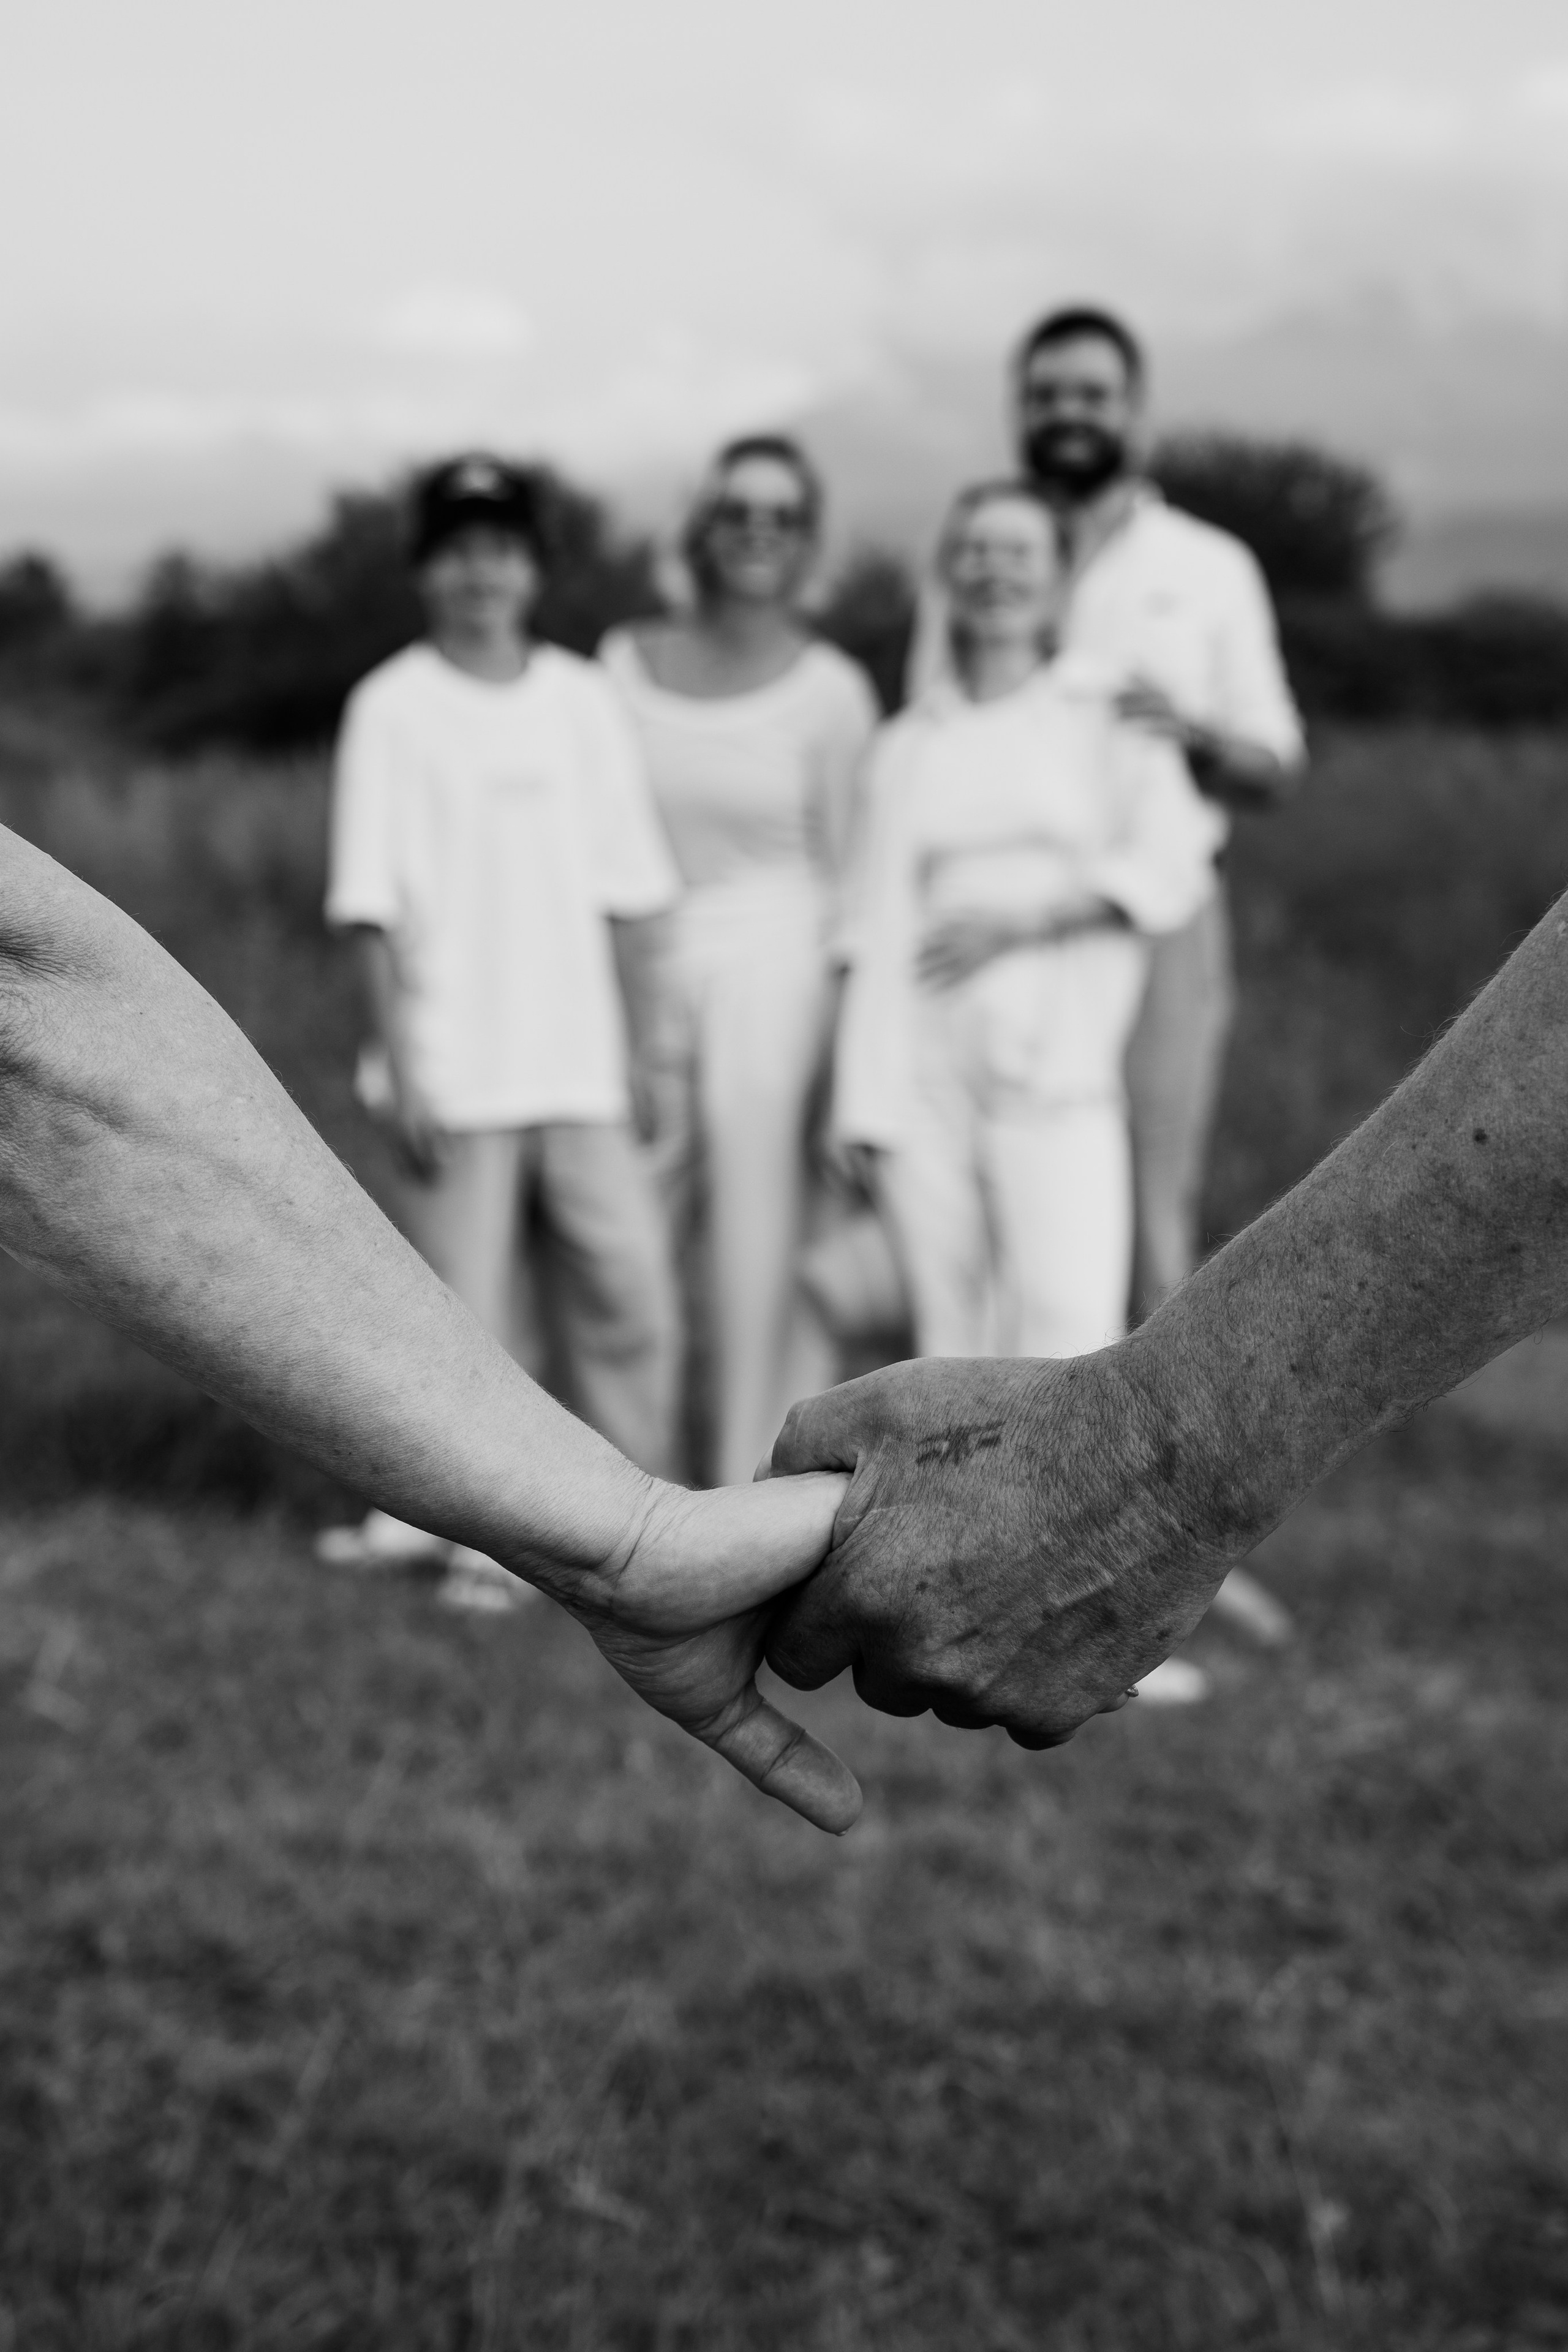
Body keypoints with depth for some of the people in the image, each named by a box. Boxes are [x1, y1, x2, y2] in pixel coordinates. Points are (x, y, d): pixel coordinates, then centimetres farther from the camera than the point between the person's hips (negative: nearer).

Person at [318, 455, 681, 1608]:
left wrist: (638, 1043, 6)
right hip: (456, 1073, -3)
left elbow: (629, 892, 10)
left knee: (631, 1291, 1)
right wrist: (401, 1064, -9)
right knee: (472, 1313, 0)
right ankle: (487, 1538, 12)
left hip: (581, 1067, 3)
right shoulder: (393, 708, 0)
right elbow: (373, 905, -3)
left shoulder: (585, 700, 8)